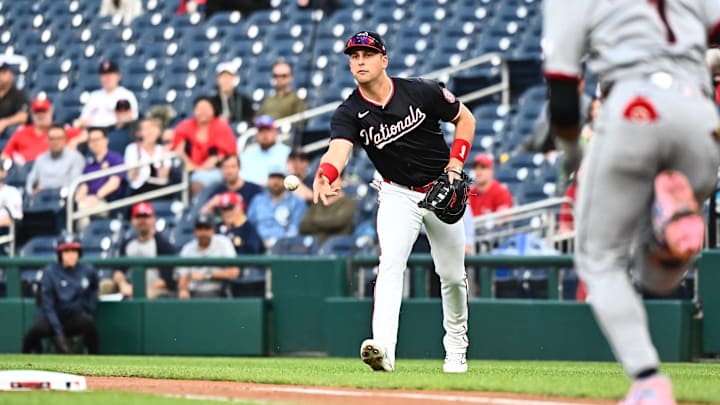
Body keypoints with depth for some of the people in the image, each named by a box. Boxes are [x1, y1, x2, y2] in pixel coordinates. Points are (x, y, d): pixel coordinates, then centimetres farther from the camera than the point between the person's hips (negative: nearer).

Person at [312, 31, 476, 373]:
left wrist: (455, 165, -14)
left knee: (452, 275, 9)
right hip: (398, 194, 0)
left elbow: (466, 118, -2)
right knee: (390, 261, -23)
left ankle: (456, 348, 32)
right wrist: (325, 175, -56)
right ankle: (383, 348, -38)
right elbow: (339, 148, -34)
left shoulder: (422, 92, -15)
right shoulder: (349, 114, -14)